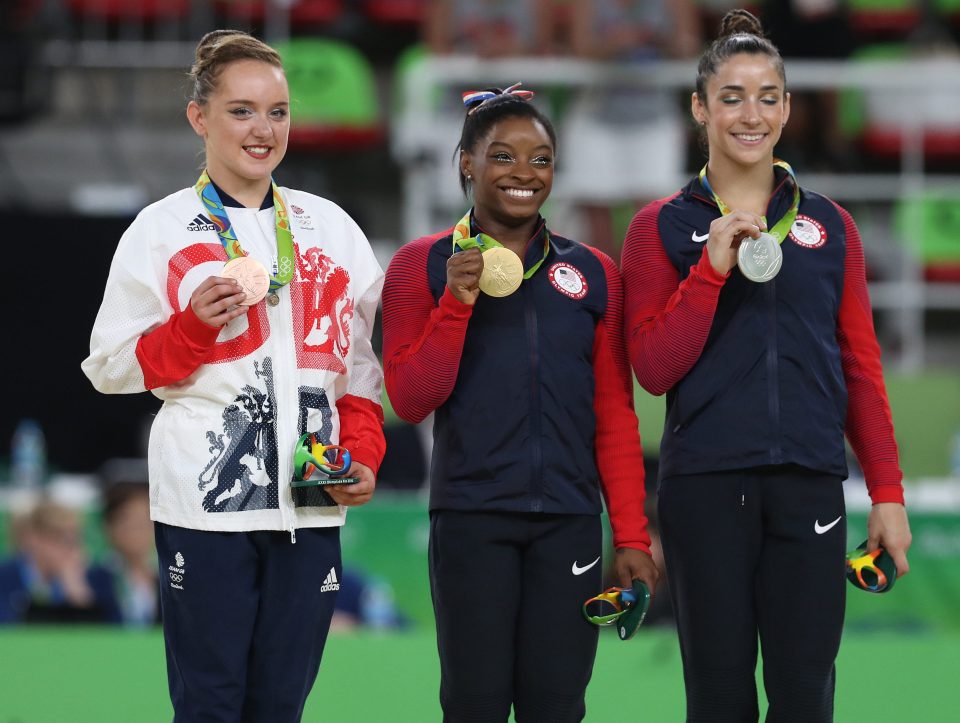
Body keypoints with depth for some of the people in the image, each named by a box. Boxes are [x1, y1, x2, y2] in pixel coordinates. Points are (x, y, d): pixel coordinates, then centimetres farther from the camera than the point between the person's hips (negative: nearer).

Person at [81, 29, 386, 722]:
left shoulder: (330, 228, 14)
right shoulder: (162, 230, 4)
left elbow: (363, 361, 17)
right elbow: (111, 367, 2)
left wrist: (363, 457, 2)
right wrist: (193, 327, -14)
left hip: (311, 504, 3)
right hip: (207, 501, -3)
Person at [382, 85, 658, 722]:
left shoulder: (592, 274, 11)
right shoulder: (423, 266, 4)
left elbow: (616, 418, 11)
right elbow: (411, 401, -2)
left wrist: (632, 536, 5)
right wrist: (457, 304, -13)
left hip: (569, 522, 2)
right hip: (471, 519, -2)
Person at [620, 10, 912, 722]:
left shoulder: (827, 223, 11)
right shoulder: (664, 227, 5)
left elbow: (862, 368, 11)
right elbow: (654, 369, -2)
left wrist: (887, 492, 4)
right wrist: (713, 269, -13)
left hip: (809, 483, 1)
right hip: (707, 486, -1)